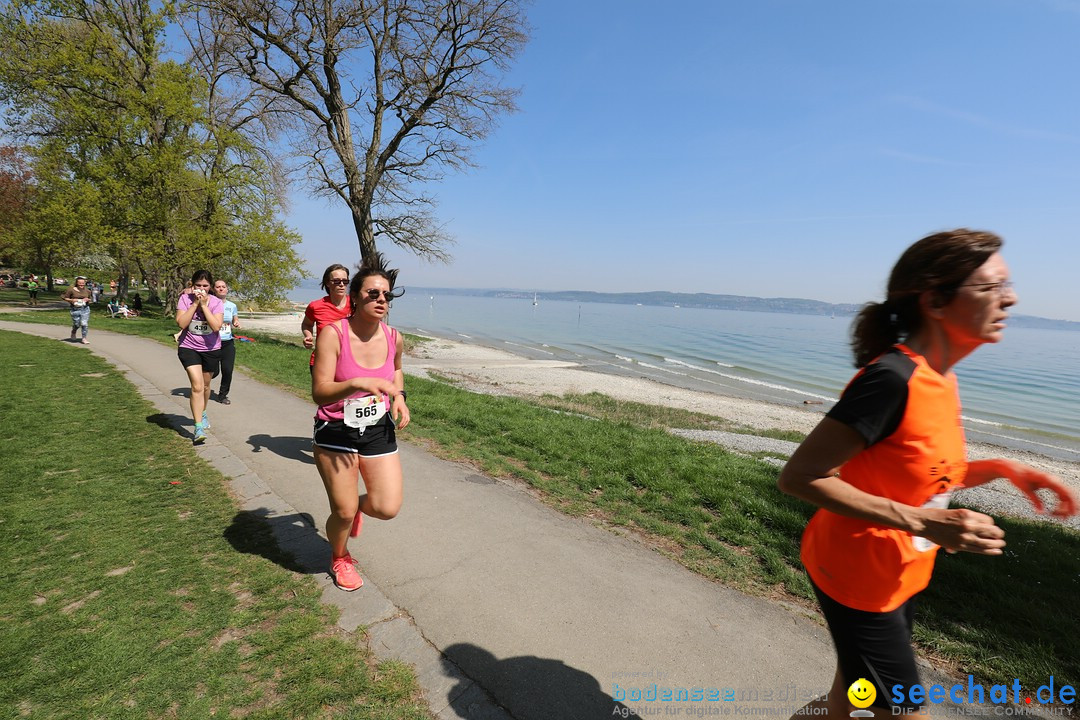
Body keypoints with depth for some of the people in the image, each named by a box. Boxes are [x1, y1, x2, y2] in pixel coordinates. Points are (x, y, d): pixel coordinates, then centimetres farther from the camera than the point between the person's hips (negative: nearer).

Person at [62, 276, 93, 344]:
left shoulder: (87, 291, 6)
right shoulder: (71, 290, -4)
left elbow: (90, 298, 20)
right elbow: (63, 297, 2)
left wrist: (88, 300, -2)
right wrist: (71, 300, -14)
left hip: (85, 308, 2)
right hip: (75, 309, -2)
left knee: (85, 324, -4)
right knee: (76, 324, 5)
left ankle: (84, 338, 6)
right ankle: (73, 333, 39)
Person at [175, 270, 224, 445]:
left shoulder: (215, 302, -8)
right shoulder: (185, 298, -7)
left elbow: (217, 327, -21)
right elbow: (181, 323, -18)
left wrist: (204, 305, -21)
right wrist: (195, 303, -20)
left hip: (211, 349, 2)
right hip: (189, 348, -2)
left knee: (205, 386, 18)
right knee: (197, 386, -16)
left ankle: (202, 414, 45)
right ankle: (199, 428, -14)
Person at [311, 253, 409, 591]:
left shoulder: (393, 338, -3)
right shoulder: (333, 334, -18)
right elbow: (319, 393, -23)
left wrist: (399, 397, 1)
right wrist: (357, 383, -40)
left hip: (379, 431, 4)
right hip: (336, 433, -4)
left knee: (388, 508, -2)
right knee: (343, 512, 3)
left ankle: (357, 505, 36)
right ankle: (339, 558, 39)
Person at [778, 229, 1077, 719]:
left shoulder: (939, 380, 2)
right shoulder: (891, 379, -26)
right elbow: (798, 477, -27)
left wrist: (1001, 469, 0)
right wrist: (924, 524, -26)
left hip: (900, 574, 8)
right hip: (859, 579, -8)